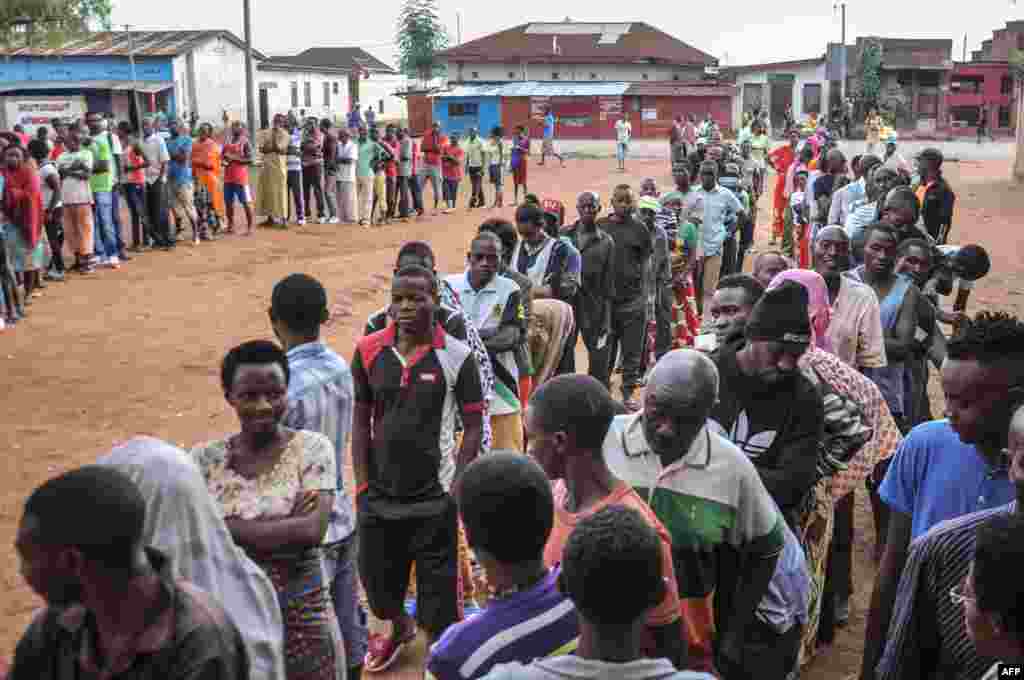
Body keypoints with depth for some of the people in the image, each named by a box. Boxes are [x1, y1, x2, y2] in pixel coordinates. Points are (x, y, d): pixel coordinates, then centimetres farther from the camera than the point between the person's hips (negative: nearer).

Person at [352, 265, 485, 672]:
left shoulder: (457, 356, -10)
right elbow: (361, 421, 4)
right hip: (379, 496, 4)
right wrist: (362, 486, 0)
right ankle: (399, 628, 53)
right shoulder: (368, 351, -2)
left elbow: (473, 426, -5)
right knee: (377, 582, 21)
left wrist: (456, 489, -11)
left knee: (438, 597, 7)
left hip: (434, 500, -3)